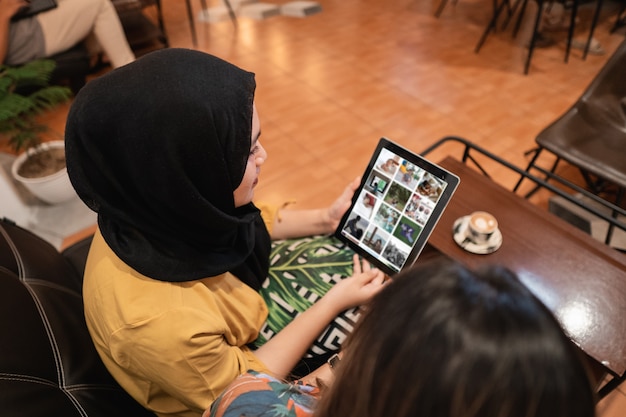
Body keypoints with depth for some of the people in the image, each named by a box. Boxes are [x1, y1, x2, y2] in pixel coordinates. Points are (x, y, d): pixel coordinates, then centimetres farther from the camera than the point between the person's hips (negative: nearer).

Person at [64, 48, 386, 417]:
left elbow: (241, 226, 0)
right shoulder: (160, 323, -43)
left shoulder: (161, 211, -24)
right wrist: (334, 302, -19)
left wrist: (325, 219, -2)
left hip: (250, 302, 5)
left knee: (358, 251, 11)